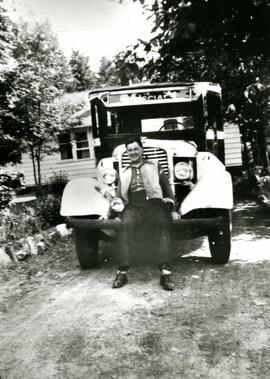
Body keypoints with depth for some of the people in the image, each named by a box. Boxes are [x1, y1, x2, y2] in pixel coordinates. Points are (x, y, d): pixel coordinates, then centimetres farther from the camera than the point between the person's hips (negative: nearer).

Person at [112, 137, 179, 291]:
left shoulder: (154, 166, 22)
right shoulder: (125, 173, 28)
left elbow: (166, 186, 16)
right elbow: (119, 195, 25)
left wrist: (172, 208, 6)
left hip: (154, 204, -1)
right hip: (133, 207, 2)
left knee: (162, 225, -34)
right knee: (126, 225, -33)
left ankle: (165, 273, -39)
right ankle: (122, 272, -31)